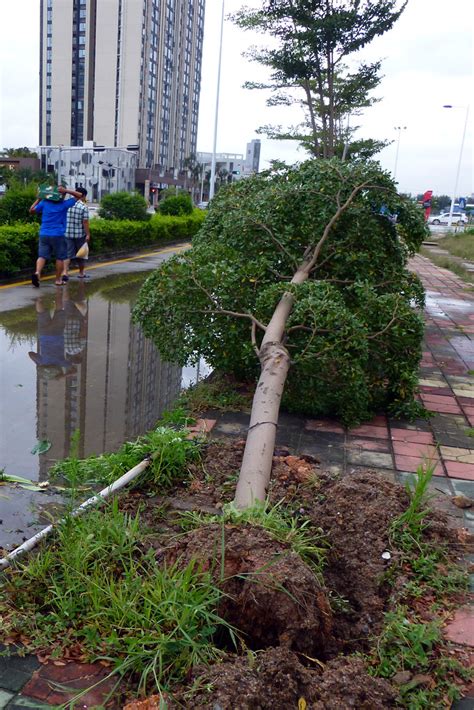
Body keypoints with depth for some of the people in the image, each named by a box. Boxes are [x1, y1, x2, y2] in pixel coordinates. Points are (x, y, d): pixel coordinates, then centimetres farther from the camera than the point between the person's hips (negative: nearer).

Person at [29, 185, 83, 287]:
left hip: (44, 234, 3)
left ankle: (37, 272, -24)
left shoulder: (44, 202, 5)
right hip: (58, 235, -3)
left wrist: (38, 199, 21)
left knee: (42, 256, 1)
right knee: (60, 257, 9)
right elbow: (79, 195, 0)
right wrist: (66, 190, -8)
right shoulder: (64, 204, -4)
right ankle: (58, 279, 13)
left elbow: (32, 210, 15)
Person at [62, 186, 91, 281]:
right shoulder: (84, 207, -11)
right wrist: (88, 234, -10)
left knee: (68, 253, 5)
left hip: (68, 233, 3)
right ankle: (81, 273, 24)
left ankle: (65, 272, -13)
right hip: (80, 234, -3)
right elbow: (85, 222, -14)